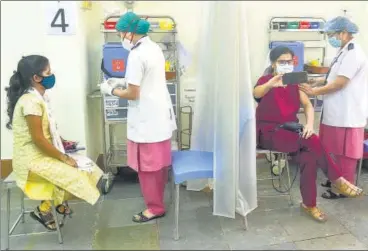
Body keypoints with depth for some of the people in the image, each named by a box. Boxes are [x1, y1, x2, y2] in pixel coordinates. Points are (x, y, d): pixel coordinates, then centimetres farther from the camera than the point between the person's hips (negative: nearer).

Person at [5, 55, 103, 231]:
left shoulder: (39, 97, 7)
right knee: (76, 178, -17)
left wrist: (63, 145, 8)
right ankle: (43, 210, 3)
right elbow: (38, 139, -23)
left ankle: (58, 202, 18)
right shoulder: (31, 101, -22)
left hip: (44, 154, 9)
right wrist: (64, 158, -16)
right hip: (33, 160, -9)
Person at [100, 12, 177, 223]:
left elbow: (133, 94, -18)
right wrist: (124, 82, 15)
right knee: (159, 164, 20)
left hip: (147, 120, -9)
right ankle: (158, 200, 36)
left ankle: (155, 207, 20)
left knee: (147, 166, 6)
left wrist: (111, 90, -3)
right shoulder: (155, 48, 9)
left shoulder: (137, 55, -20)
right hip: (161, 115, 9)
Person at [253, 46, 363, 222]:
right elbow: (256, 93, -31)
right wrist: (273, 82, -53)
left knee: (310, 154, -26)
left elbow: (308, 105, 2)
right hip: (269, 132, -5)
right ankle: (337, 180, -9)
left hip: (290, 131, 5)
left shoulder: (294, 82, 12)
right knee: (311, 141, -26)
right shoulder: (266, 80, -6)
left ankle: (309, 203, -16)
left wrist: (309, 124, -19)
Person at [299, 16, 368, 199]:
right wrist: (319, 81, 4)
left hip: (347, 113, -9)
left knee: (345, 151, 2)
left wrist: (314, 92, -14)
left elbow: (340, 83, -20)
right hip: (338, 112, 9)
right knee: (338, 149, 18)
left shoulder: (353, 53, -17)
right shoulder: (344, 51, 13)